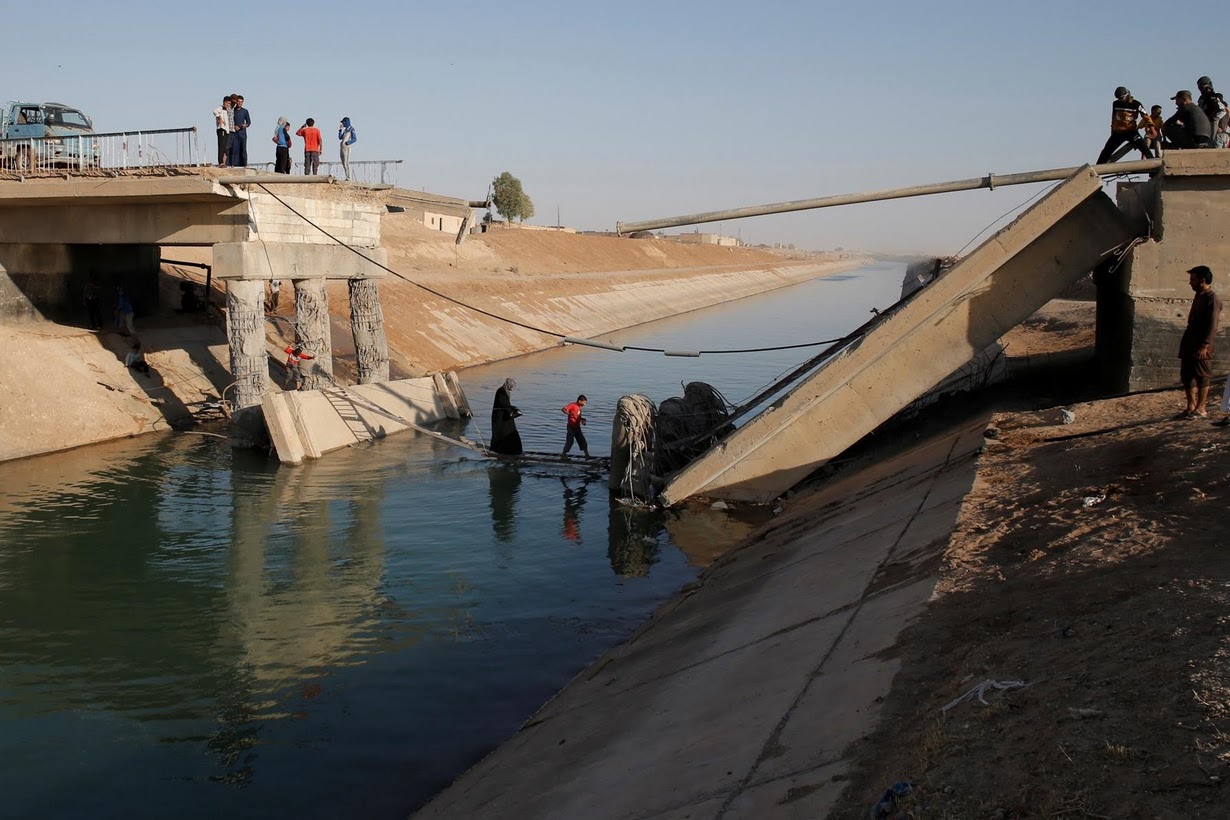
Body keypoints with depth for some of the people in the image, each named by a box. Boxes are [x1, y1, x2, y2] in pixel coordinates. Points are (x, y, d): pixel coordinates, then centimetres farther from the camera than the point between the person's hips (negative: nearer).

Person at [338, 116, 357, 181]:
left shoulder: (351, 129, -5)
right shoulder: (345, 129, 19)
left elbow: (355, 139, -11)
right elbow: (340, 138, 18)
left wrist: (348, 143, -23)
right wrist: (340, 130, 10)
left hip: (347, 148, -9)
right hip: (342, 147, 9)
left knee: (346, 163, -14)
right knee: (343, 163, 6)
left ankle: (348, 178, -14)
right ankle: (347, 177, 8)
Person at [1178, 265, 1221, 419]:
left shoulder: (1213, 299, -12)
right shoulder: (1198, 297, 16)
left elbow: (1212, 326, -18)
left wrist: (1204, 346, -23)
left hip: (1201, 346, -9)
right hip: (1189, 344, 9)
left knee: (1202, 377, -2)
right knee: (1187, 376, 9)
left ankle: (1201, 409, 3)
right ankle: (1191, 407, 16)